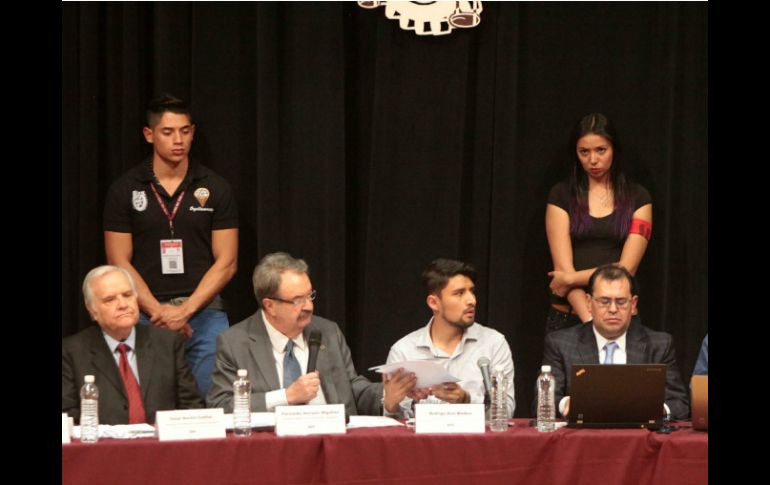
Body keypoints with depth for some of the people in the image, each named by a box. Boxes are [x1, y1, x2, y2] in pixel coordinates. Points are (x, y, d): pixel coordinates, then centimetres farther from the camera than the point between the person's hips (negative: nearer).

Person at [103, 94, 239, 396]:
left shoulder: (215, 189, 4)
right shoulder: (124, 190, 3)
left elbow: (226, 262, 1)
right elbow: (119, 262, 1)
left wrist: (186, 309, -10)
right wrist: (158, 311, -9)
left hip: (204, 311, 0)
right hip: (146, 314, 0)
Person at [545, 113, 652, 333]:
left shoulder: (637, 198, 4)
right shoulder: (561, 196, 3)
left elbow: (626, 267, -5)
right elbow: (563, 267, -6)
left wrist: (571, 278, -11)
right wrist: (590, 321, -17)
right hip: (568, 314, 0)